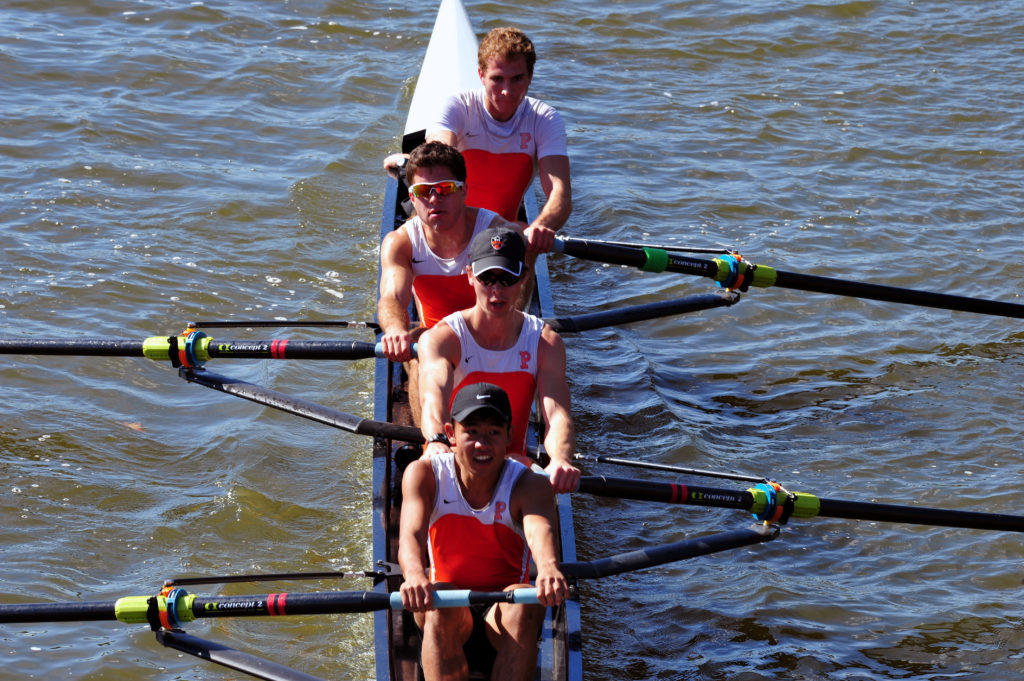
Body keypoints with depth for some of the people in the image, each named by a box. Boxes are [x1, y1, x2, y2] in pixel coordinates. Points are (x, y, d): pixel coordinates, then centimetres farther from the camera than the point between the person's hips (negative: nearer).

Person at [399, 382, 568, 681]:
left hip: (503, 616, 0)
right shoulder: (424, 474, -6)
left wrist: (549, 568, -58)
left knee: (521, 605, -34)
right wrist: (414, 575, -50)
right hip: (450, 617, 1)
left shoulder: (529, 485, -9)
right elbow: (411, 533, -24)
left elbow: (540, 530, -32)